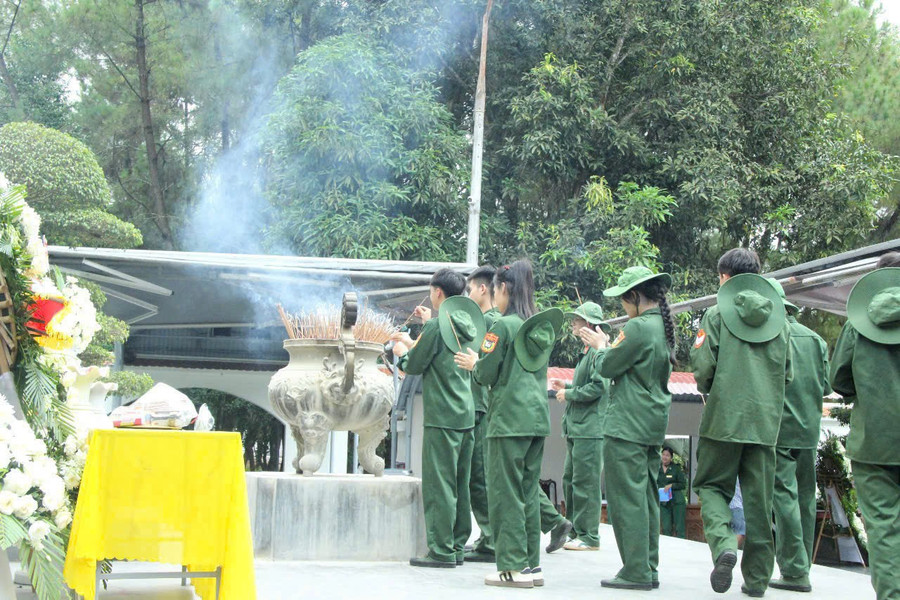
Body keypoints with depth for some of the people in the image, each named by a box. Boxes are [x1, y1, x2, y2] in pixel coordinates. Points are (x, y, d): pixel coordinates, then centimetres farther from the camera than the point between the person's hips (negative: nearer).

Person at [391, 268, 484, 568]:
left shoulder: (436, 326, -12)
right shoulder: (466, 326, 11)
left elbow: (414, 365, -5)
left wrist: (402, 352, 15)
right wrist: (412, 343, 30)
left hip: (442, 417, -8)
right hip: (466, 414, 8)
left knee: (439, 484, -4)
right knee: (459, 484, 11)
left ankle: (442, 550, -4)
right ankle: (457, 547, 16)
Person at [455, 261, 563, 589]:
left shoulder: (503, 326, -10)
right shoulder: (542, 326, 11)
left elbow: (487, 374, -10)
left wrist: (473, 364, 11)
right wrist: (481, 364, 25)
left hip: (509, 418, -7)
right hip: (538, 415, 7)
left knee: (506, 492, -2)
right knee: (529, 493, 11)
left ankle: (513, 566, -3)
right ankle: (531, 563, 13)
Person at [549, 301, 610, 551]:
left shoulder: (600, 352, -12)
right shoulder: (587, 352, 19)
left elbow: (597, 387, -20)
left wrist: (569, 394, -10)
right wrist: (567, 387, 15)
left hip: (590, 429, -10)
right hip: (577, 428, 10)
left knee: (585, 483, -7)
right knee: (570, 481, 13)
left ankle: (589, 536, -2)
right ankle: (576, 531, 20)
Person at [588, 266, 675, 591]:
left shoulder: (638, 327, -15)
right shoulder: (664, 327, 12)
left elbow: (608, 368, -10)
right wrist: (607, 347, 19)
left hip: (627, 427, -9)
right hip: (654, 426, 9)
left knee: (627, 498, -5)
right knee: (646, 498, 12)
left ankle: (636, 571, -5)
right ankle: (649, 569, 15)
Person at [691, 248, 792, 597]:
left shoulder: (718, 314, -3)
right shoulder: (779, 318, 9)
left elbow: (702, 365, -10)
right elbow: (787, 373, 10)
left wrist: (706, 388, 11)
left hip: (724, 415, -3)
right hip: (766, 420, 3)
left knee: (712, 485, 9)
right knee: (759, 499, 8)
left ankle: (723, 545, -17)